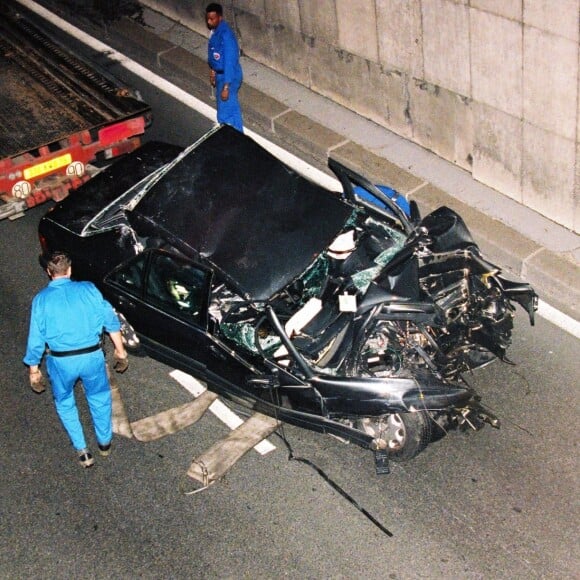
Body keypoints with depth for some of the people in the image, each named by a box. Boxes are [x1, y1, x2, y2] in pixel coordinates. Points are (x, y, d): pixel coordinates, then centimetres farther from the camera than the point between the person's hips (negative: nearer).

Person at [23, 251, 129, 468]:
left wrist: (33, 368, 8)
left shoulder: (41, 299, -7)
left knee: (65, 403, 23)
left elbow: (36, 338, -4)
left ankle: (82, 451, 26)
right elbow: (111, 320, -1)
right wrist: (120, 350, 11)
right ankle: (105, 442, 40)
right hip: (92, 356, 1)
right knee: (100, 398, 26)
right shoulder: (88, 289, -5)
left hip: (61, 361, -1)